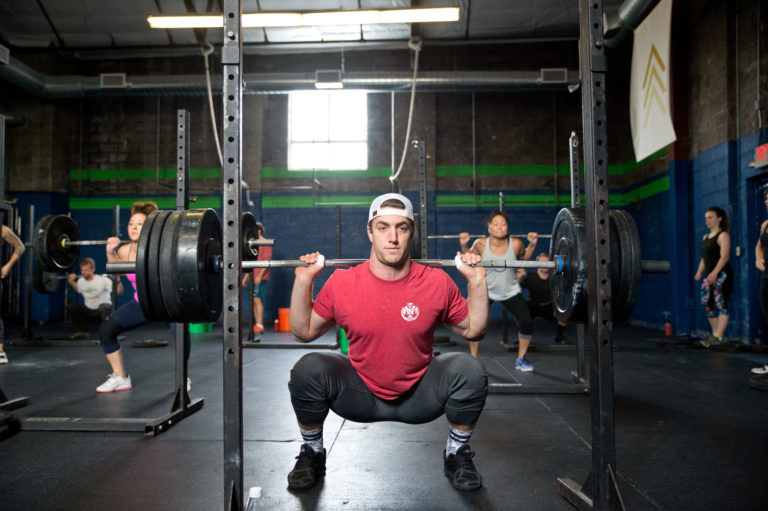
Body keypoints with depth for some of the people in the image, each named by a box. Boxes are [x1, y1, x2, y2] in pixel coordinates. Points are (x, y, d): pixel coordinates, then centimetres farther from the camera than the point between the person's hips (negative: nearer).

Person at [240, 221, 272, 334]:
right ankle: (256, 325, 8)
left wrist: (260, 275, -19)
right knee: (254, 301, 6)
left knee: (257, 299, -13)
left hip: (260, 277, -8)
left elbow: (267, 260, -13)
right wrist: (246, 276, 20)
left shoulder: (265, 243, -5)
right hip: (253, 277, 8)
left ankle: (260, 326, -12)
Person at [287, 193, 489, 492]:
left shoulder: (437, 283, -12)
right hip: (360, 396, 0)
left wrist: (476, 280, -10)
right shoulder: (342, 283, -12)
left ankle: (457, 455, 4)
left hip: (419, 398, 1)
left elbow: (473, 330, 2)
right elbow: (303, 332, 0)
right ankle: (312, 453, 4)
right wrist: (303, 280, -11)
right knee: (307, 370, -26)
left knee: (469, 371, -25)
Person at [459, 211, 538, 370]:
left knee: (527, 323, -7)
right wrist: (463, 245, -19)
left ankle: (521, 360, 16)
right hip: (485, 290, -1)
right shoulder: (481, 244, -21)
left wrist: (532, 245, -11)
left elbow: (524, 256, 5)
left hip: (510, 291, 1)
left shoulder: (515, 244, -18)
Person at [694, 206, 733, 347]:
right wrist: (699, 272, 7)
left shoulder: (723, 235, -5)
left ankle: (718, 336, -15)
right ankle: (715, 334, 13)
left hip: (722, 275, -8)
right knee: (708, 305, 7)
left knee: (721, 305, -11)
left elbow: (724, 257, -15)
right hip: (709, 276, 8)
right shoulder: (705, 237, 19)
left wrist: (714, 273, -24)